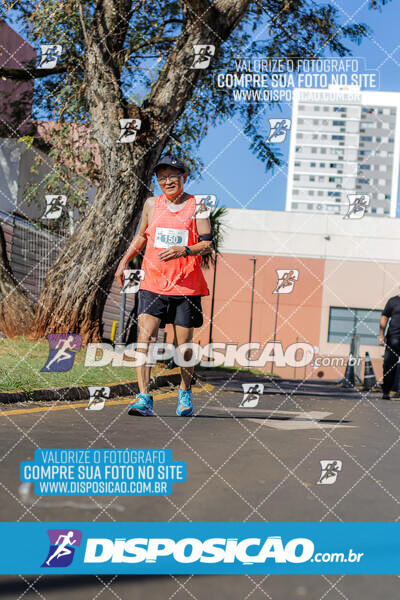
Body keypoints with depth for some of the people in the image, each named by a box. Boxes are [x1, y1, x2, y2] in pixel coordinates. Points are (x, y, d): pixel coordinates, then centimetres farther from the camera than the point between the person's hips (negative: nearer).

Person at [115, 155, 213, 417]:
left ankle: (185, 392, 30)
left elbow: (208, 244, -5)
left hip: (186, 286, -2)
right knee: (145, 337, -14)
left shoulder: (196, 206, 0)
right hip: (153, 284, 2)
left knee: (184, 344, 5)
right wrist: (124, 261, 17)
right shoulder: (152, 204, 10)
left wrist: (184, 250, -22)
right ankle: (144, 399, -16)